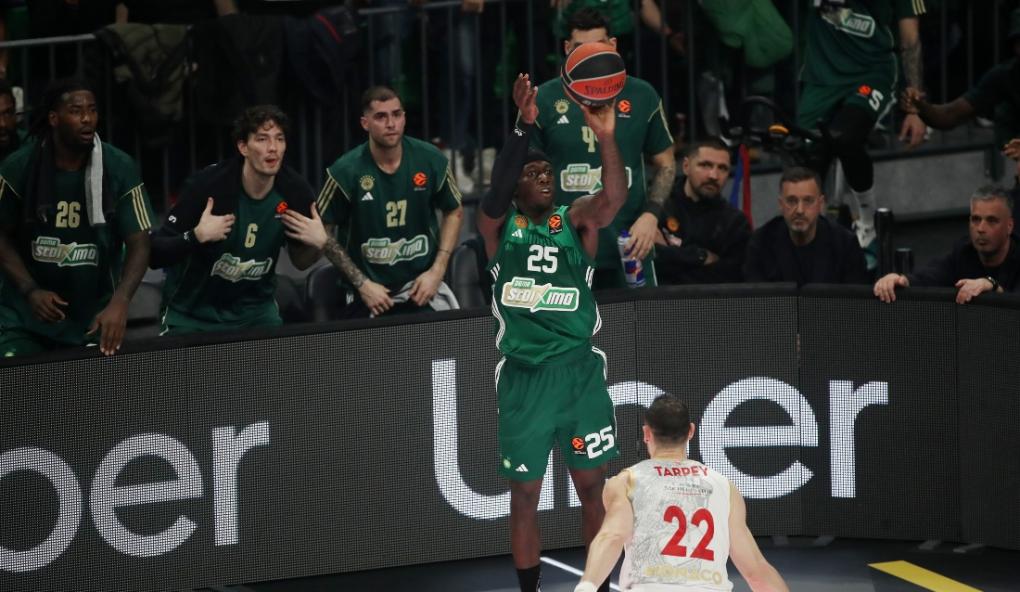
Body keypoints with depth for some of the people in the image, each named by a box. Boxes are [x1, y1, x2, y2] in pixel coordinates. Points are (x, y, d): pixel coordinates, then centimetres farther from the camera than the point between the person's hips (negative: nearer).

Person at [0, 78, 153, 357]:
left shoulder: (120, 168, -9)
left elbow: (139, 243, -12)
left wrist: (120, 302, -28)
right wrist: (30, 291, -15)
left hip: (95, 318, 0)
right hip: (25, 316, 0)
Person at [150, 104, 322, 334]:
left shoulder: (295, 192, -11)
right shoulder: (207, 185, -23)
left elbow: (301, 262, 5)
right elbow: (155, 255, -23)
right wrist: (196, 237, -39)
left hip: (256, 312, 3)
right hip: (192, 317, -3)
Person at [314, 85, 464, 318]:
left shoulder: (430, 160, -7)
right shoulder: (346, 171, -14)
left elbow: (454, 212, 9)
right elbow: (322, 233, -5)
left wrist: (437, 271, -1)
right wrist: (362, 284, -9)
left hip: (422, 290, 2)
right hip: (369, 298, -2)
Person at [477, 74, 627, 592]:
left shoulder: (575, 220, 4)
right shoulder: (499, 225, 2)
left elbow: (613, 198, -16)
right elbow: (495, 196, -20)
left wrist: (606, 138, -33)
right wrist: (524, 128, -31)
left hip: (579, 371, 1)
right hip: (524, 378, -1)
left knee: (592, 487, 9)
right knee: (524, 496, 6)